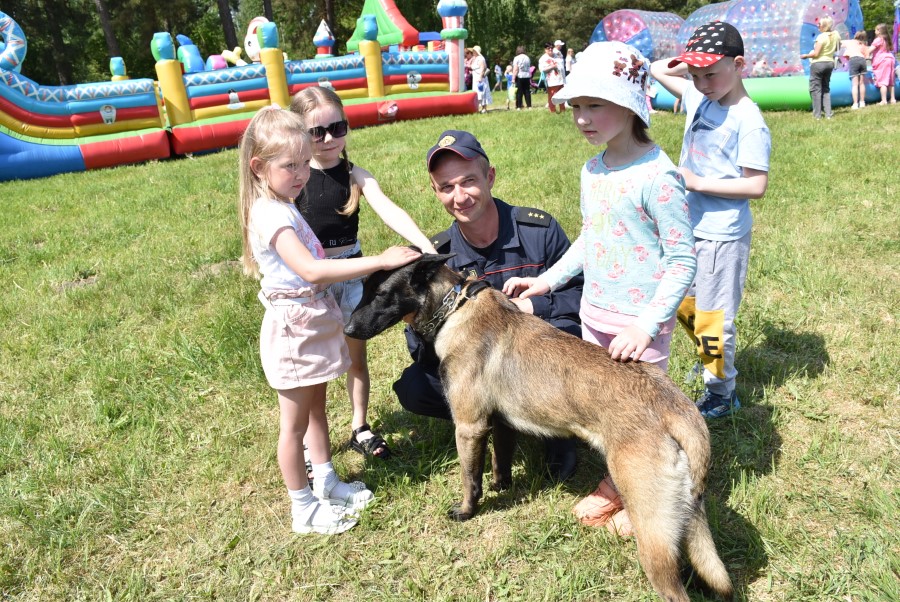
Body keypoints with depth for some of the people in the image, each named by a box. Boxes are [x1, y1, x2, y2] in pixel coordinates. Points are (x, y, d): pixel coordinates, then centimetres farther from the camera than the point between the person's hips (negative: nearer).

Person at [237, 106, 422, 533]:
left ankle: (326, 482, 38)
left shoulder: (283, 207, 9)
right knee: (294, 422, 5)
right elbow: (311, 270, -35)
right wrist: (380, 261, -36)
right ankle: (303, 508, 21)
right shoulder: (271, 214, -23)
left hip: (313, 323, 10)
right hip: (292, 329, -10)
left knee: (316, 406, 21)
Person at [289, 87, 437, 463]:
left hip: (351, 274, 2)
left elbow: (388, 211, -21)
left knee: (356, 357, 14)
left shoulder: (355, 176, -6)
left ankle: (360, 429, 32)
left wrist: (423, 244, -36)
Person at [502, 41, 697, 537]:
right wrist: (547, 280, 12)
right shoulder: (592, 170, 4)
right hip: (594, 314, 7)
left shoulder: (656, 175, -20)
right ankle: (615, 483, 41)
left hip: (640, 322, -7)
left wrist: (646, 327, -25)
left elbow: (682, 261, -19)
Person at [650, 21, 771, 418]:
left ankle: (721, 393, 19)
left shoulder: (748, 120, -17)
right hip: (689, 226, 8)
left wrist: (697, 182, -20)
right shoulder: (698, 98, 4)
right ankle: (714, 360, 43)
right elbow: (655, 71, 16)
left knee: (712, 316, 2)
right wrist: (689, 63, -1)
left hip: (722, 235, -8)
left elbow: (757, 186, -19)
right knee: (683, 305, 21)